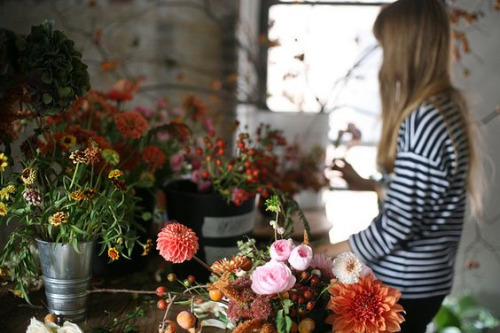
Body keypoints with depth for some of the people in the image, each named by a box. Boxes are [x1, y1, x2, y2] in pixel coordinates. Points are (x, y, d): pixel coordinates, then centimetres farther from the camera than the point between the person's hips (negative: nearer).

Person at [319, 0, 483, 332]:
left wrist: (329, 254, -11)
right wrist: (366, 184, 19)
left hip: (404, 283, -9)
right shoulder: (448, 107, 5)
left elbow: (399, 223, -22)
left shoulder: (423, 121, -24)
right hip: (428, 278, 9)